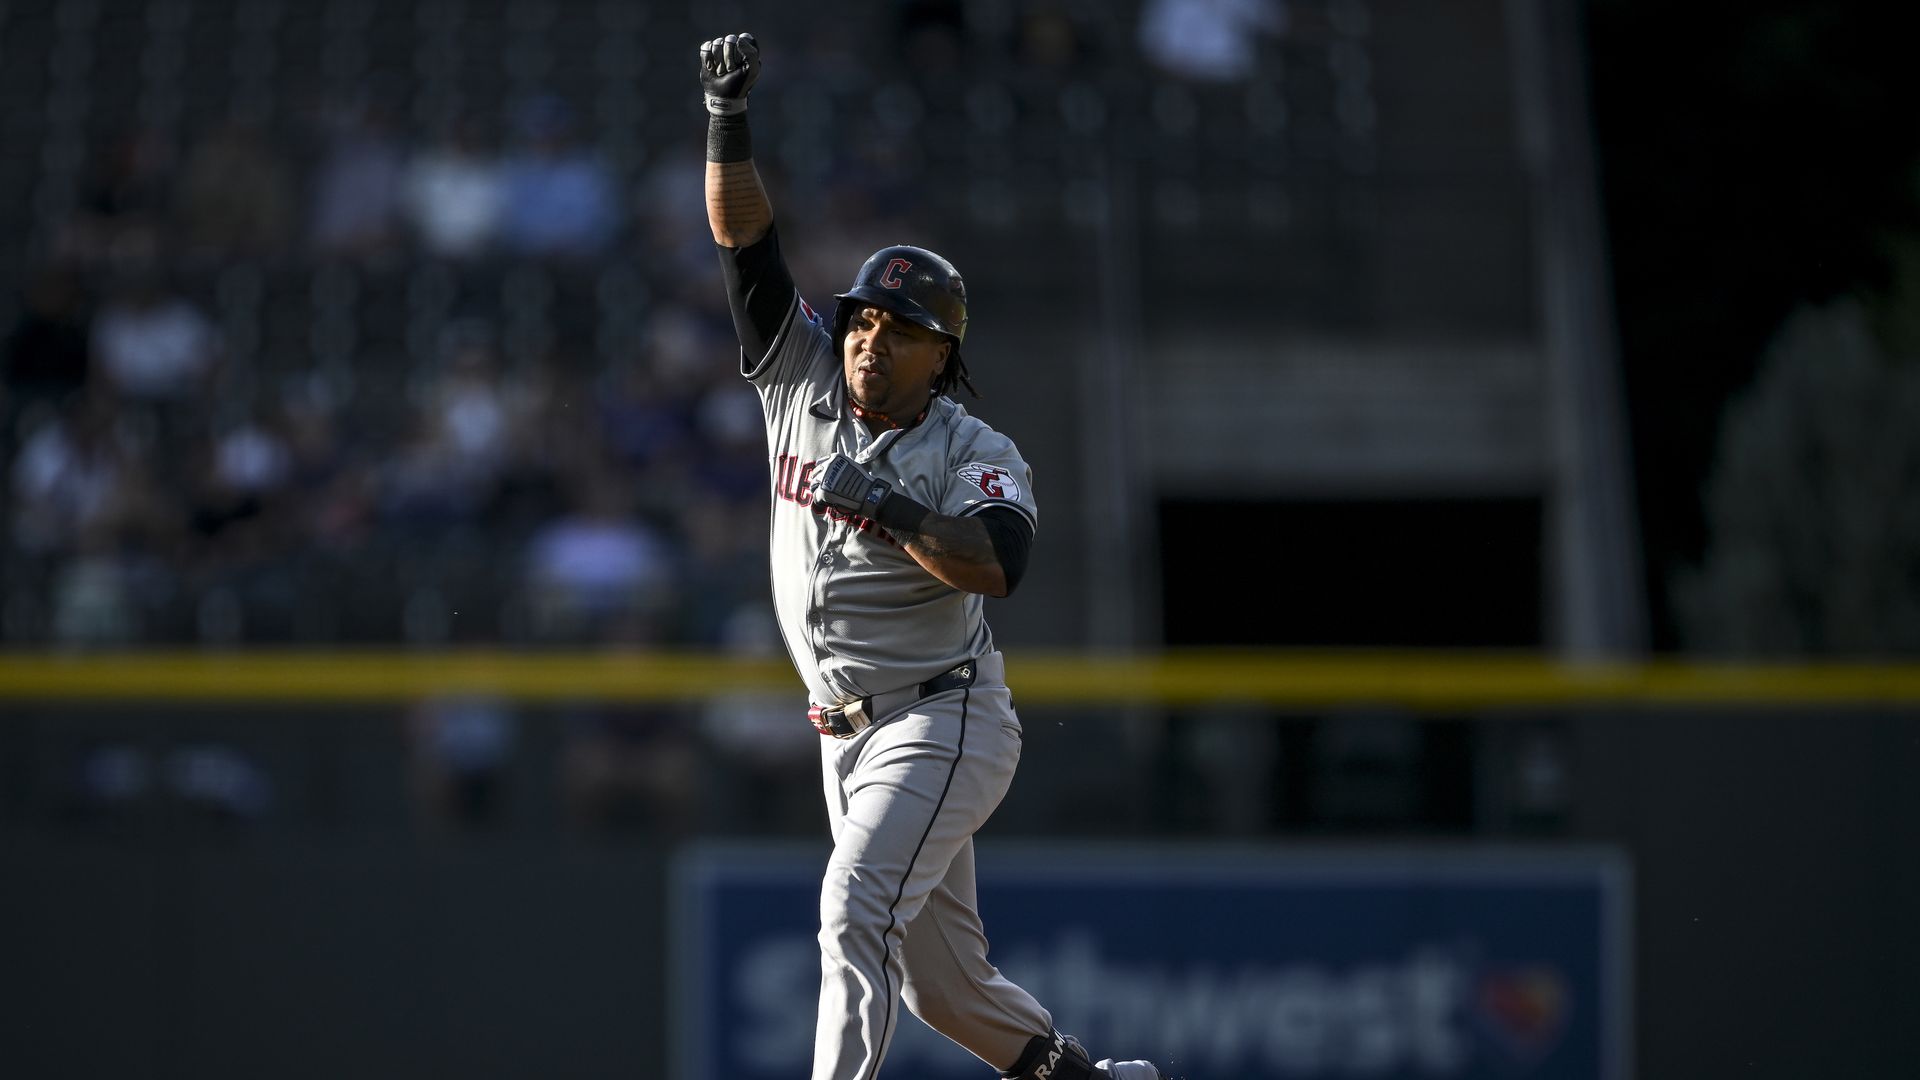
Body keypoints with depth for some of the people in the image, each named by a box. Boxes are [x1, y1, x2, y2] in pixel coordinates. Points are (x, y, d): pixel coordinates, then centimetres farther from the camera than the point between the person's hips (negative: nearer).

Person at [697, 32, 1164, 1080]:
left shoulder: (974, 453, -9)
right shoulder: (802, 382, 5)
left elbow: (996, 564, -28)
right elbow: (744, 237, 0)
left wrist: (888, 510, -36)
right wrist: (728, 119, -10)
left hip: (944, 727, -6)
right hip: (847, 737, 6)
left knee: (856, 913, -25)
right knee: (939, 983, 12)